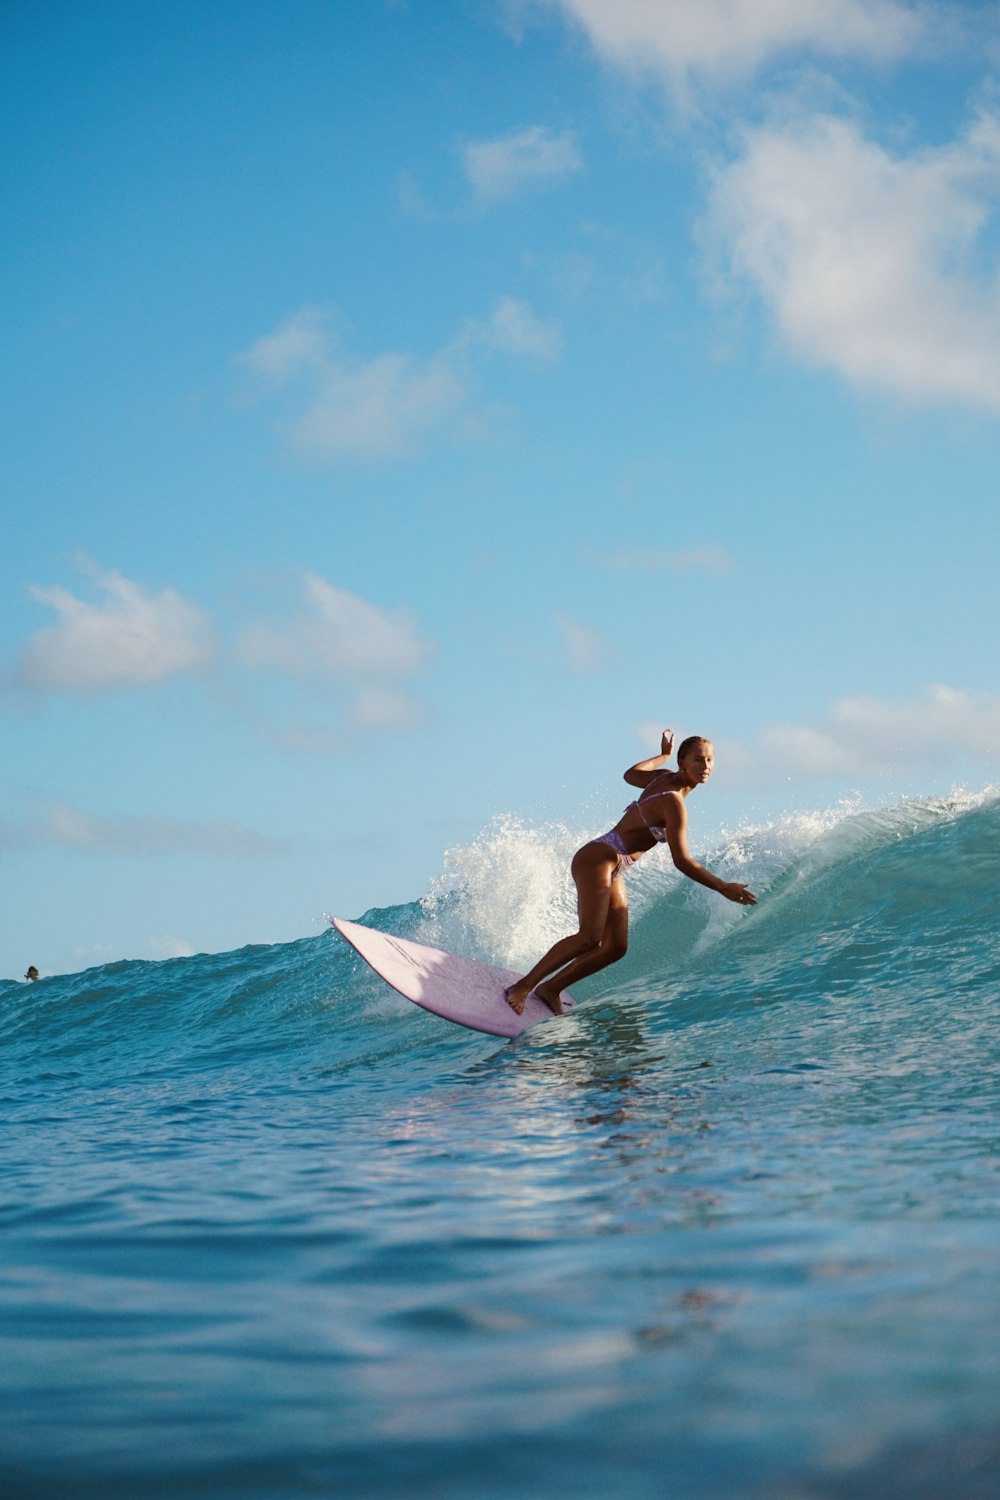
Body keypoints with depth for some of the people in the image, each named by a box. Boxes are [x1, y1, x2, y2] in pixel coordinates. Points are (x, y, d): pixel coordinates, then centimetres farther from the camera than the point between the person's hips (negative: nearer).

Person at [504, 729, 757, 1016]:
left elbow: (631, 774, 28)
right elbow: (681, 861, -22)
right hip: (596, 859, -10)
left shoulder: (665, 777, 6)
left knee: (615, 947, 2)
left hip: (613, 872, 10)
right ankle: (523, 987, -17)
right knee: (589, 937, -24)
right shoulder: (674, 802, -20)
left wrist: (663, 756, 41)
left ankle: (550, 989, 10)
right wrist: (722, 887, -22)